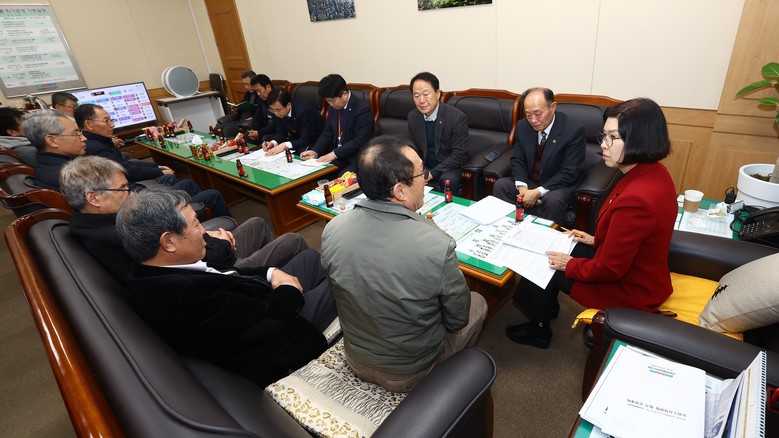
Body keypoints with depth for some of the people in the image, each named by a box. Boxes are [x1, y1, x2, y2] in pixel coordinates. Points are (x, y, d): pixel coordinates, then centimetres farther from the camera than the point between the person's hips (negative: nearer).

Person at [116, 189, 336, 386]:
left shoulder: (149, 273, -9)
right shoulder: (191, 293, -39)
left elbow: (219, 275, 3)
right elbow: (271, 318, -29)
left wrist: (271, 273, -7)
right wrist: (289, 290, -9)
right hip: (273, 347, -8)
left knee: (310, 256, 16)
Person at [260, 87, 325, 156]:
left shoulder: (303, 111, -28)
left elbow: (306, 140, -30)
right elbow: (281, 133, 1)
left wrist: (285, 145, -39)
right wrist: (272, 143, -19)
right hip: (297, 140, 7)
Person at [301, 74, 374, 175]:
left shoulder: (362, 110, -15)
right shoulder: (333, 108, 9)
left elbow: (359, 142, -19)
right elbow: (327, 134, 12)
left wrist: (334, 154, -23)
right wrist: (315, 151, -5)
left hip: (356, 160, -6)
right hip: (336, 157, 7)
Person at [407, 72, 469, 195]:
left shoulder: (457, 117, -17)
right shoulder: (412, 117, -2)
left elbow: (460, 155, -17)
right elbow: (413, 148, 6)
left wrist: (431, 173, -24)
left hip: (449, 167, -4)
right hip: (423, 166, 4)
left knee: (447, 180, -34)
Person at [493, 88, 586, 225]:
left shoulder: (573, 131, -17)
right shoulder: (522, 126, -3)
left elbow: (570, 172, -18)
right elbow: (517, 160, 1)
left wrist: (538, 192, -25)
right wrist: (522, 186, -18)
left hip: (558, 185, -4)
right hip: (528, 182, 4)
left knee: (553, 200, -35)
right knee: (500, 185, -20)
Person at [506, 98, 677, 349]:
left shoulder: (635, 198, -37)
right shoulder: (653, 172, -7)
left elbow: (609, 270, -27)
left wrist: (569, 265, -13)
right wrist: (596, 240, 8)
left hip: (628, 289, -9)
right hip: (630, 266, 9)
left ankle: (538, 331, 30)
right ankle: (547, 305, 41)